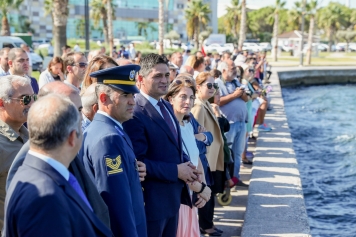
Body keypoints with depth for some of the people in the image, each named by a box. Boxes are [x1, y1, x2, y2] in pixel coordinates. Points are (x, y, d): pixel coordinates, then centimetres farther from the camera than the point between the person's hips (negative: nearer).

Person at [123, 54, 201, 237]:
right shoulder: (135, 113, -21)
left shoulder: (166, 106, 9)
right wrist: (176, 171, -21)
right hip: (152, 200, -9)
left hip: (173, 196, 9)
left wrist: (185, 164, -1)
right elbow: (138, 161, -25)